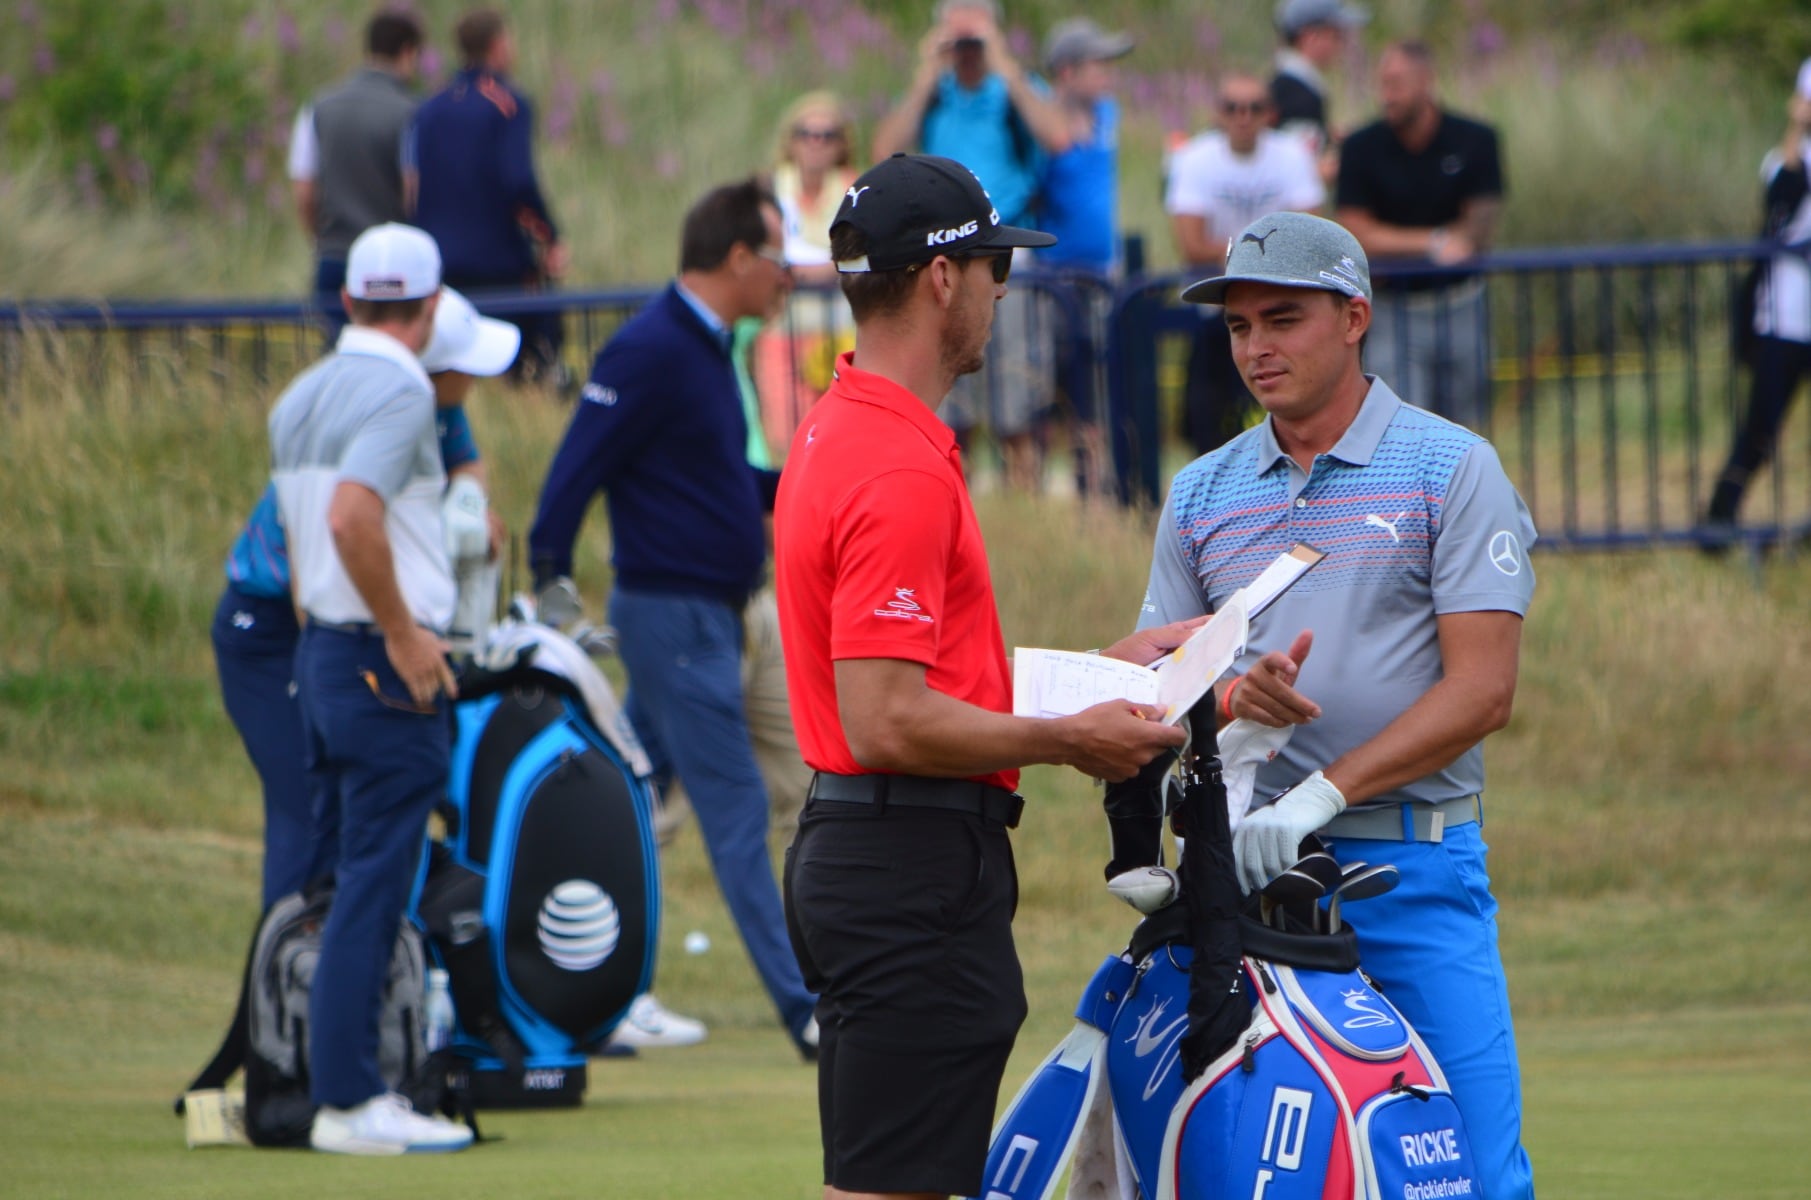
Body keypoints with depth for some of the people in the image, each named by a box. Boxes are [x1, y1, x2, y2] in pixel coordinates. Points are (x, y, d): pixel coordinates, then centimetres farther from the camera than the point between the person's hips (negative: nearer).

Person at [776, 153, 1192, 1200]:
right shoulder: (903, 473, -18)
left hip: (848, 847, 11)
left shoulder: (841, 433, 16)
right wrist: (1068, 739, -14)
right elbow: (888, 723, -23)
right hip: (918, 869, -11)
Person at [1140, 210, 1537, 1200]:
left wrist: (1323, 792, -17)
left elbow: (1480, 689, -7)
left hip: (1416, 868, -3)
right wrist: (1234, 700, -11)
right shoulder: (1202, 494, 15)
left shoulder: (1451, 470, 1)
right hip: (1242, 864, 3)